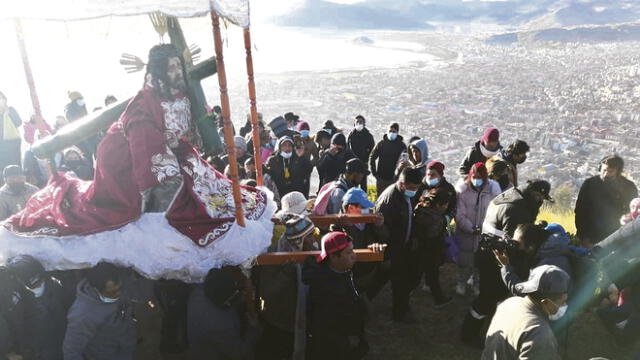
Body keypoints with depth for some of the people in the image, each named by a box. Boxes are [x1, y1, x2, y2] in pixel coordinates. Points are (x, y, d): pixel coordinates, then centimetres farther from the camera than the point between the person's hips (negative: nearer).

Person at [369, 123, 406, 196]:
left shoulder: (401, 145, 1)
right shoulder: (381, 144, 4)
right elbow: (372, 158, 8)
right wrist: (374, 173, 1)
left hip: (394, 179, -2)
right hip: (381, 178, 2)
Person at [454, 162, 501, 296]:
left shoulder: (493, 188, -10)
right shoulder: (462, 189, -12)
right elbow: (459, 214, -11)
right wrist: (471, 229, -18)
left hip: (486, 234, 1)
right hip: (465, 233, 0)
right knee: (464, 260, 10)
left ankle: (477, 282, 36)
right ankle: (462, 282, 38)